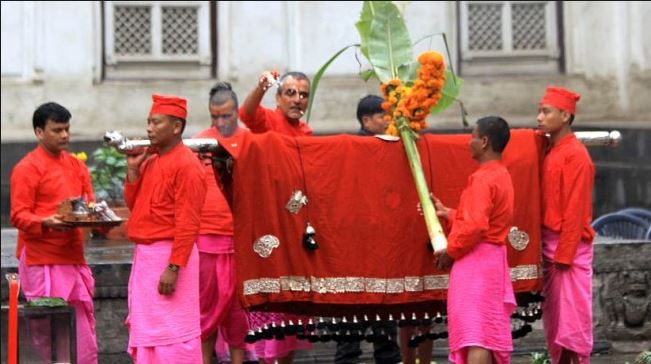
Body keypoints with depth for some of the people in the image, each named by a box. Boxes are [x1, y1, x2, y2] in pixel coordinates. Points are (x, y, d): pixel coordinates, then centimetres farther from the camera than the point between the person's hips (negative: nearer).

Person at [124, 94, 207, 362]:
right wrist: (133, 168, 4)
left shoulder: (186, 164, -13)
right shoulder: (151, 160, 13)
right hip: (144, 255, 9)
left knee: (171, 330, -8)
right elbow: (134, 204, 16)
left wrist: (173, 268, -23)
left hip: (169, 255, -9)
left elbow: (187, 223, -18)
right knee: (144, 327, 12)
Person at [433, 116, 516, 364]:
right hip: (493, 258, 10)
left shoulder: (482, 179, -16)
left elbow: (475, 226, -25)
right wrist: (447, 213, 19)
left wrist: (449, 251, -12)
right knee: (490, 330, 16)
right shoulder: (501, 175, 14)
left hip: (475, 261, -10)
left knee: (474, 335, -16)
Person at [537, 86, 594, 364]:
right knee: (554, 313, 10)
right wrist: (548, 249, 11)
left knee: (571, 312, -6)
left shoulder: (575, 154, -12)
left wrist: (564, 254, -16)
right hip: (550, 244, 8)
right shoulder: (551, 152, 13)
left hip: (570, 247, -8)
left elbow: (574, 210, -15)